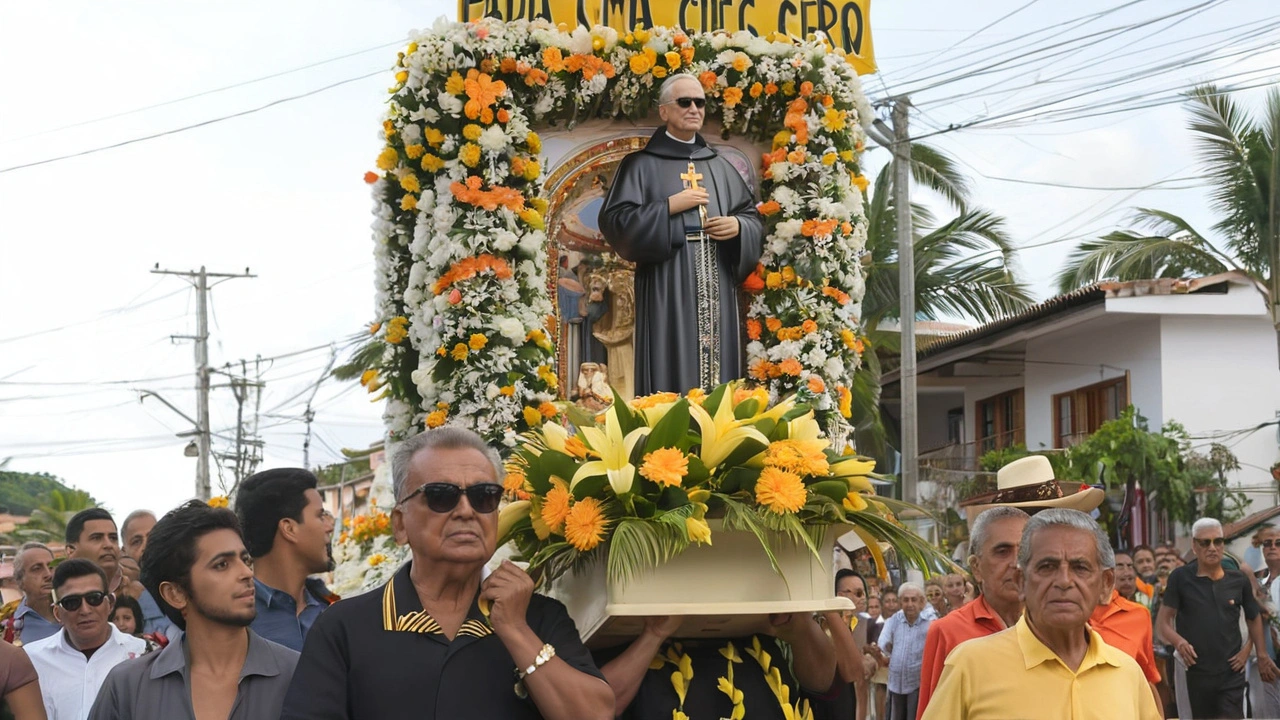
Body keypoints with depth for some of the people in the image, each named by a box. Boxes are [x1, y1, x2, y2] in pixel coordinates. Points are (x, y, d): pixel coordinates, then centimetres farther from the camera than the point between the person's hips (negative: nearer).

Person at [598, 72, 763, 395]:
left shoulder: (720, 167, 17)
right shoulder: (642, 165, 3)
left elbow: (755, 219, 19)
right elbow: (614, 221, -6)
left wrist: (738, 226, -4)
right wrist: (670, 207, -11)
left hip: (716, 290, 5)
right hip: (667, 288, -4)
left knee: (718, 370, 2)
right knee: (672, 373, -8)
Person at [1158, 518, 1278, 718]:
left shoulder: (1239, 580, 4)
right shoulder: (1181, 578, -2)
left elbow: (1254, 618, 18)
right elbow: (1162, 621, -3)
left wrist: (1262, 655, 7)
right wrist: (1178, 641, -23)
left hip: (1232, 674, 0)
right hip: (1198, 674, 0)